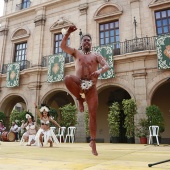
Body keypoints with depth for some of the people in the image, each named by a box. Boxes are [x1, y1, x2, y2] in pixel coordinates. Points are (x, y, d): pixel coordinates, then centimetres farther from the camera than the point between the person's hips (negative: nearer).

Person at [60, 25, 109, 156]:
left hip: (91, 86, 0)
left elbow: (107, 66, -3)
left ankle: (93, 141, 9)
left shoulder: (96, 55, 11)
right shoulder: (76, 53, 14)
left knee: (93, 114, -4)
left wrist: (100, 71, -24)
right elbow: (62, 45, 2)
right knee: (67, 78, -36)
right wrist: (68, 33, -7)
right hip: (79, 83, 0)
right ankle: (80, 99, -10)